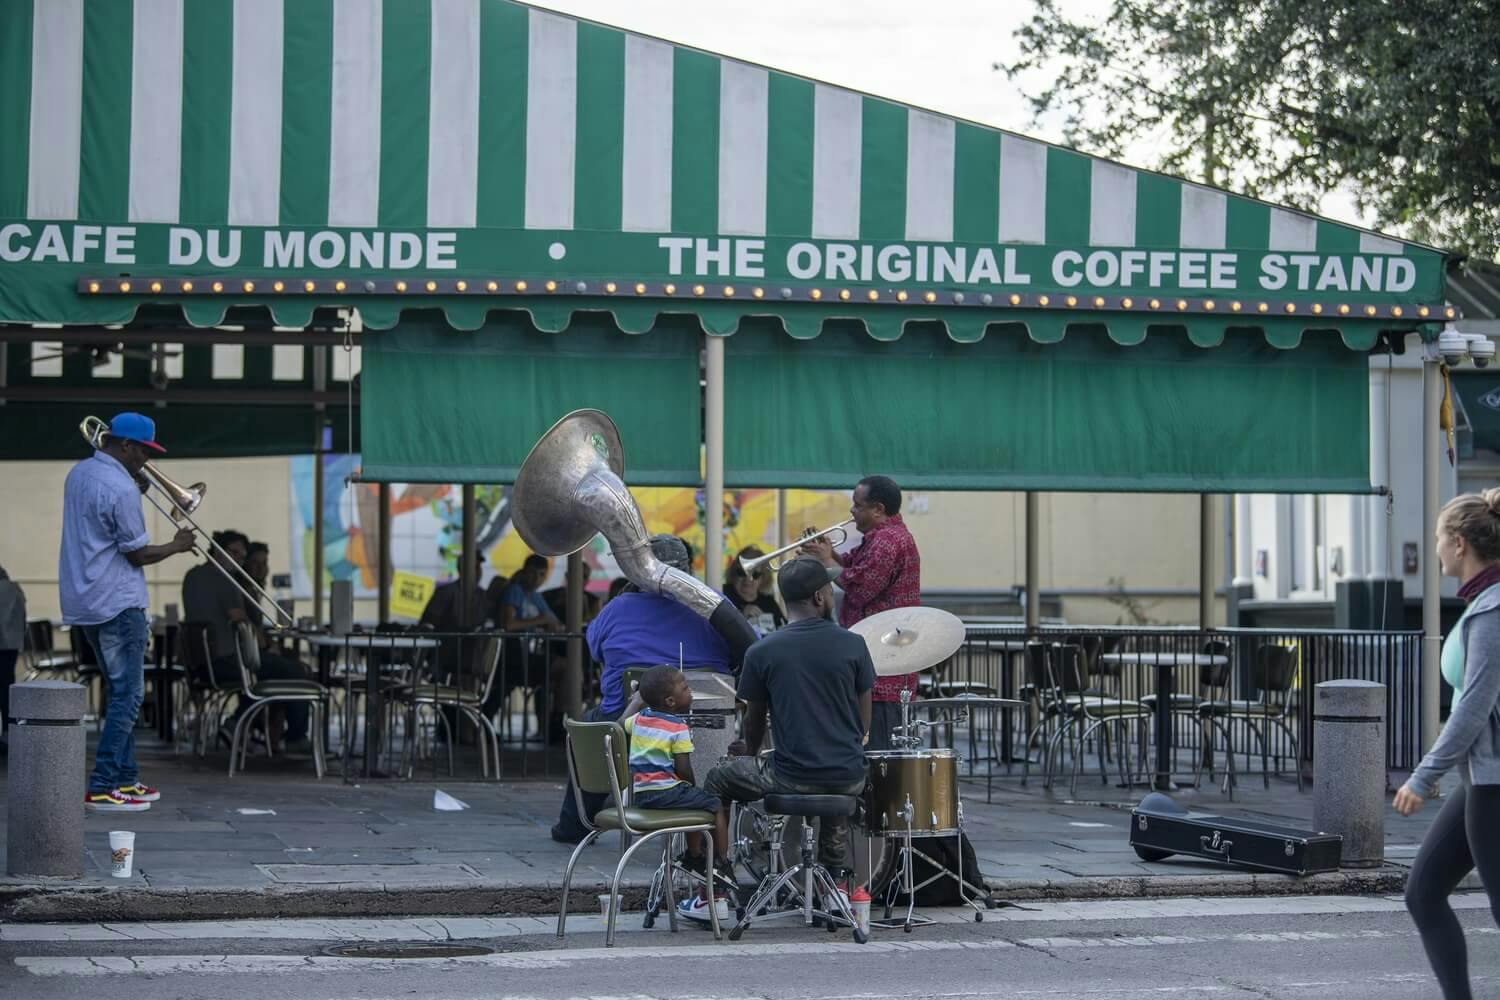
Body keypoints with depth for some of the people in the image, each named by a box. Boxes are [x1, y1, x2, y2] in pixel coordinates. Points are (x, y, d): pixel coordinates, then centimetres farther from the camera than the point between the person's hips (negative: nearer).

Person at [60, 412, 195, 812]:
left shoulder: (79, 474, 10)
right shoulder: (121, 489, -19)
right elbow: (137, 554, -14)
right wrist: (176, 546, 3)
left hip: (83, 601, 10)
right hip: (117, 603, -10)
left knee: (122, 691, 17)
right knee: (127, 695, -6)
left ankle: (126, 778, 21)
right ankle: (101, 789, -9)